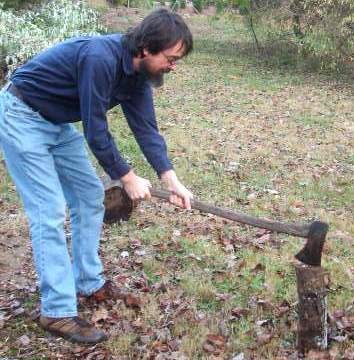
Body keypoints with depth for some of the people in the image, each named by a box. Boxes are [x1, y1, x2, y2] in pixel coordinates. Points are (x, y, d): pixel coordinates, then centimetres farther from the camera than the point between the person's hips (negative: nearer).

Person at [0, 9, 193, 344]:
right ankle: (58, 312, -4)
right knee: (49, 211, -12)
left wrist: (170, 178, -13)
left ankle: (88, 282, 22)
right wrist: (128, 178, -15)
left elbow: (145, 128, -3)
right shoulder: (100, 58, -32)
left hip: (57, 123, 9)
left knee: (90, 196, 9)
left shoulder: (137, 73, -4)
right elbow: (96, 131, -26)